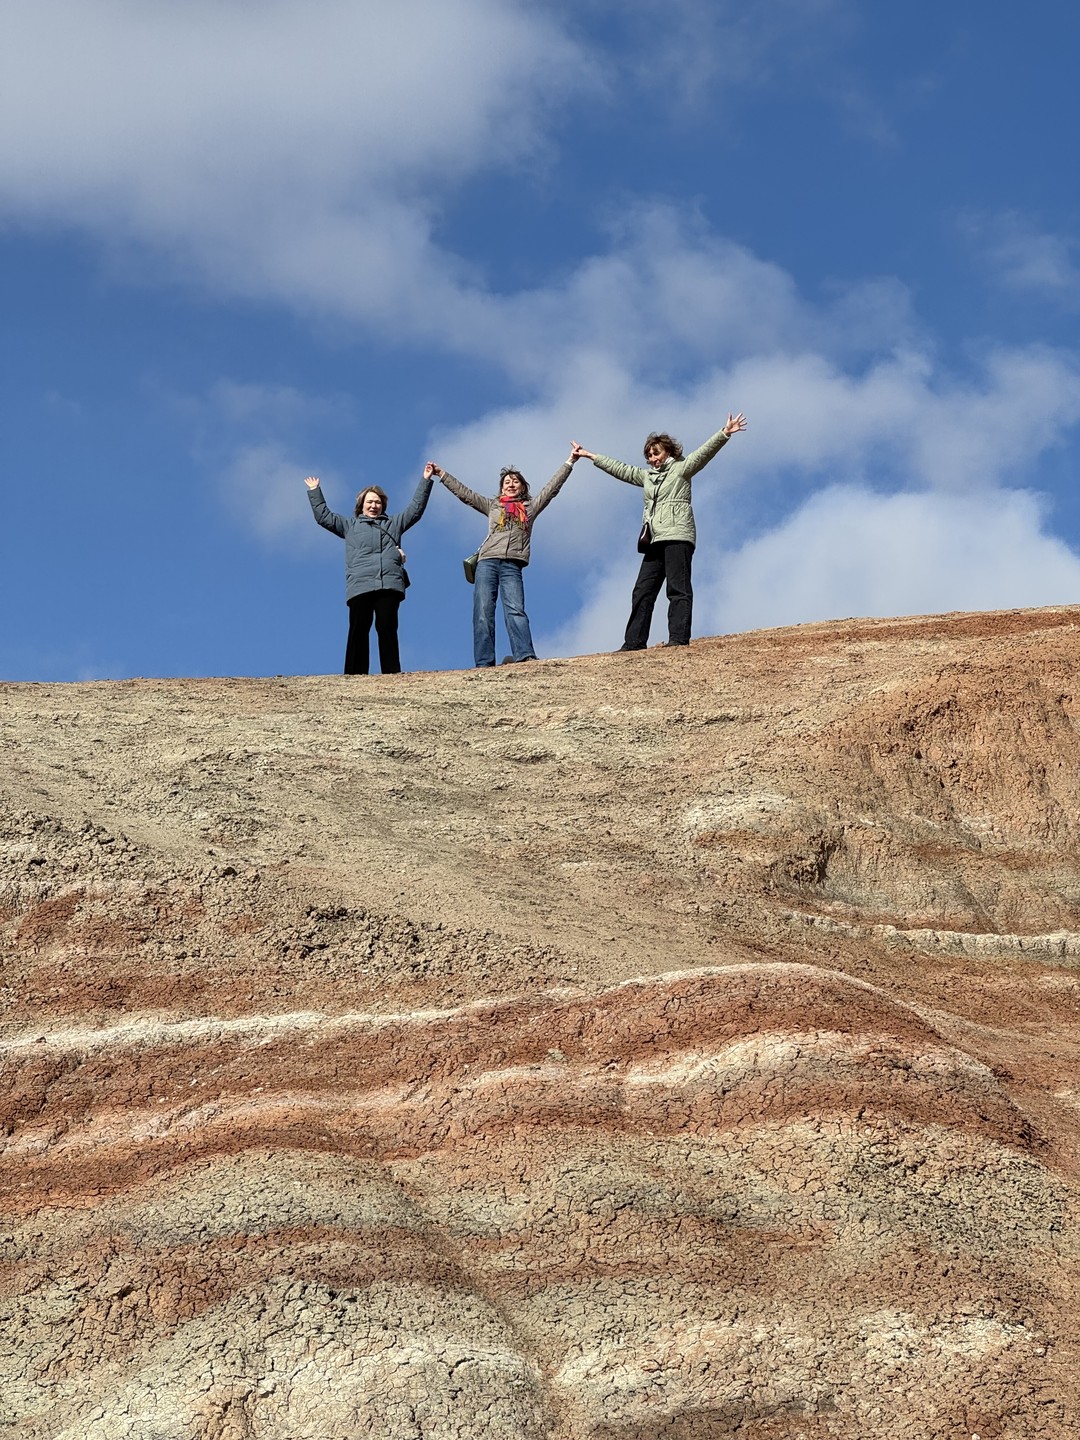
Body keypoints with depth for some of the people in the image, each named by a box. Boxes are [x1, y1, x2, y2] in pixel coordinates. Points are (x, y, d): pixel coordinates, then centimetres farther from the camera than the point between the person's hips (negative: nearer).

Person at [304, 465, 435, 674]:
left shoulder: (393, 524, 28)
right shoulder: (350, 525, 26)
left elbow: (415, 508, 26)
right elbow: (323, 516, 24)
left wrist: (426, 480, 24)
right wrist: (314, 492, 23)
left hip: (389, 585, 0)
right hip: (360, 586, 0)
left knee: (387, 628, -7)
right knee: (358, 630, -8)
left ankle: (392, 672, -10)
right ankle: (355, 673, -12)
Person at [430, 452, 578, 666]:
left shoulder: (530, 507, 22)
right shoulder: (492, 506, 24)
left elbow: (552, 487, 19)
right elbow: (464, 493, 24)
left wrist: (570, 462, 17)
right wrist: (442, 475, 23)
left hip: (512, 566, -1)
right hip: (487, 562, 1)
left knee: (515, 610, -17)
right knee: (483, 611, -10)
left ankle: (525, 656, -30)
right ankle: (484, 662, -16)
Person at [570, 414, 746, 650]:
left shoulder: (681, 469, 7)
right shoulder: (646, 476, 25)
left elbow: (704, 452, -5)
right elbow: (619, 469, 31)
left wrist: (725, 434, -19)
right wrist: (589, 456, 34)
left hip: (677, 536, -7)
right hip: (655, 540, 7)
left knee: (678, 588, -12)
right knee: (642, 591, 3)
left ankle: (679, 638, -19)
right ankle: (635, 641, 3)